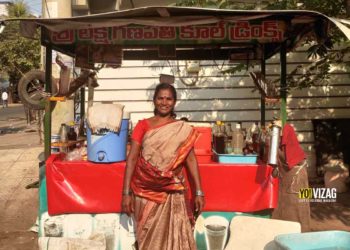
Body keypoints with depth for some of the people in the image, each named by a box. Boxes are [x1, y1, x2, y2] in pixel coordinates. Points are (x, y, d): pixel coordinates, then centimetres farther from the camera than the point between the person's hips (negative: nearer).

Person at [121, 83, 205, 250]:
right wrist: (126, 193, -8)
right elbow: (132, 158, -2)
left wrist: (199, 192, -4)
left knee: (174, 236, -2)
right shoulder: (143, 125, 2)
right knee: (148, 236, 8)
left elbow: (190, 160, 2)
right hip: (145, 191, 0)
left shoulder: (183, 130, 4)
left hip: (172, 192, 0)